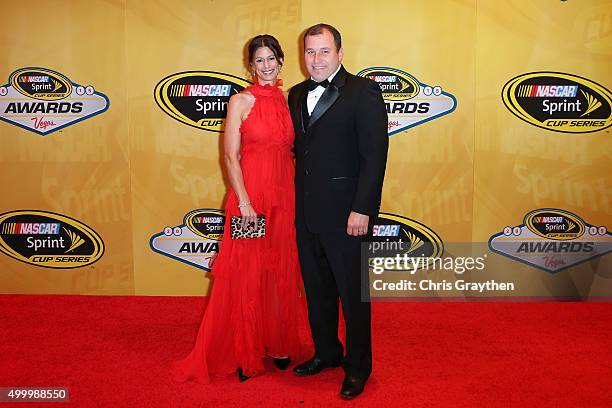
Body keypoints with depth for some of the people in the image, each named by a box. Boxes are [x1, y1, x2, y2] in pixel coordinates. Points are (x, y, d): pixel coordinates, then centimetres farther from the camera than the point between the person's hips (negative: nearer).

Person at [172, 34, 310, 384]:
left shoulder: (287, 100, 11)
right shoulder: (241, 101, -2)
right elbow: (231, 156, -7)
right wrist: (243, 202, -16)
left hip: (285, 197, 5)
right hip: (251, 195, -4)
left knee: (282, 272, 12)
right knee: (247, 274, 3)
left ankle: (279, 344, 29)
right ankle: (243, 353, 19)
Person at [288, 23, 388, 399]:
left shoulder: (363, 92, -8)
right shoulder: (298, 94, 13)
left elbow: (375, 155, -13)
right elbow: (298, 148, 14)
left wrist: (362, 209, -18)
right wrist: (295, 200, 8)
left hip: (345, 213, -6)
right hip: (306, 213, 7)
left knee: (353, 293, 6)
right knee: (317, 288, 18)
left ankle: (358, 366, 25)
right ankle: (326, 352, 38)